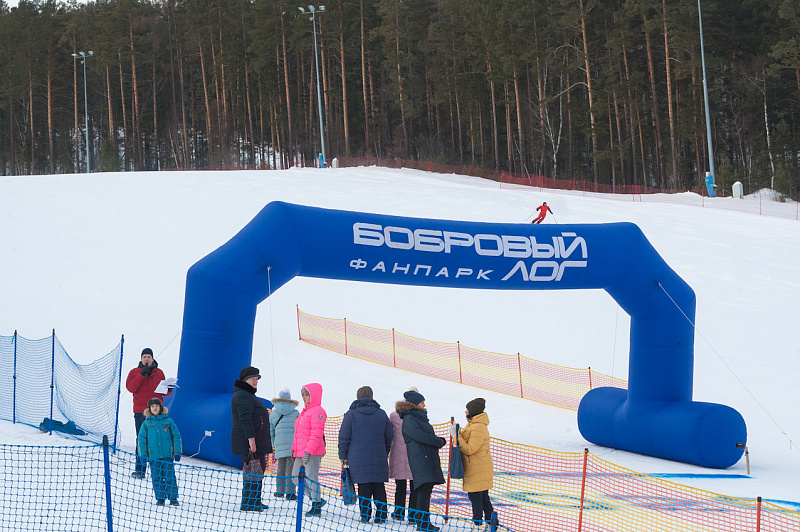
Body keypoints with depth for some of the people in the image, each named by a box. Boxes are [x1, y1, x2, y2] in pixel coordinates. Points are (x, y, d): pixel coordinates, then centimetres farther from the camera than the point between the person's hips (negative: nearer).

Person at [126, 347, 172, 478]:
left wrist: (168, 390, -7)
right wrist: (142, 374, -14)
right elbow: (130, 388, -8)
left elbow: (164, 393, 16)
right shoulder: (134, 372, 8)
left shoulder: (159, 373, 12)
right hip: (140, 412, -1)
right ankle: (140, 469, 5)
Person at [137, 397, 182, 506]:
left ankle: (173, 498, 5)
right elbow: (141, 439, 7)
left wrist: (177, 452, 0)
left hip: (167, 455, -1)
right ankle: (160, 498, 11)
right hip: (153, 456, 1)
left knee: (169, 477, -2)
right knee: (156, 478, 2)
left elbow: (176, 437, 6)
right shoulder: (146, 424, 4)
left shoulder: (168, 422, 2)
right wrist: (143, 455, 0)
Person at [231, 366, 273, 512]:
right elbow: (245, 419, -22)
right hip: (248, 442, -11)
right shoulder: (243, 396, -13)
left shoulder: (249, 395, 22)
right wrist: (251, 439, -26)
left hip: (256, 442, 11)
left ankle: (255, 501, 23)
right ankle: (248, 504, -10)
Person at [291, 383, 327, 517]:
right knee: (296, 476, 10)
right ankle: (317, 499, 18)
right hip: (300, 453, 10)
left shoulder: (317, 411, -10)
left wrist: (309, 450, -23)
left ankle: (317, 506, 3)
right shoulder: (304, 412, 20)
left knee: (311, 478, -8)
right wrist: (294, 448, 18)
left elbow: (316, 434, -18)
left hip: (313, 453, -10)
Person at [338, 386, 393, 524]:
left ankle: (365, 516, -2)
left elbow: (344, 437, -3)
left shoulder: (351, 414, -2)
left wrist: (343, 456, 5)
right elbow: (389, 436, 15)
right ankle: (381, 516, 8)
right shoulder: (381, 414, 8)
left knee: (363, 487, -1)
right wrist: (385, 453, 27)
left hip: (358, 458, -3)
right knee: (379, 487, 8)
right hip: (379, 458, 3)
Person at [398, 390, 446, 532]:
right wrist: (439, 442, -8)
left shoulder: (420, 417, 23)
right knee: (424, 488, -13)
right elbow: (419, 435, -18)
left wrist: (440, 440, 2)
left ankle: (422, 520, 15)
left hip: (429, 459, 10)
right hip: (420, 459, -10)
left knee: (426, 489, 10)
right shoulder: (409, 420, -8)